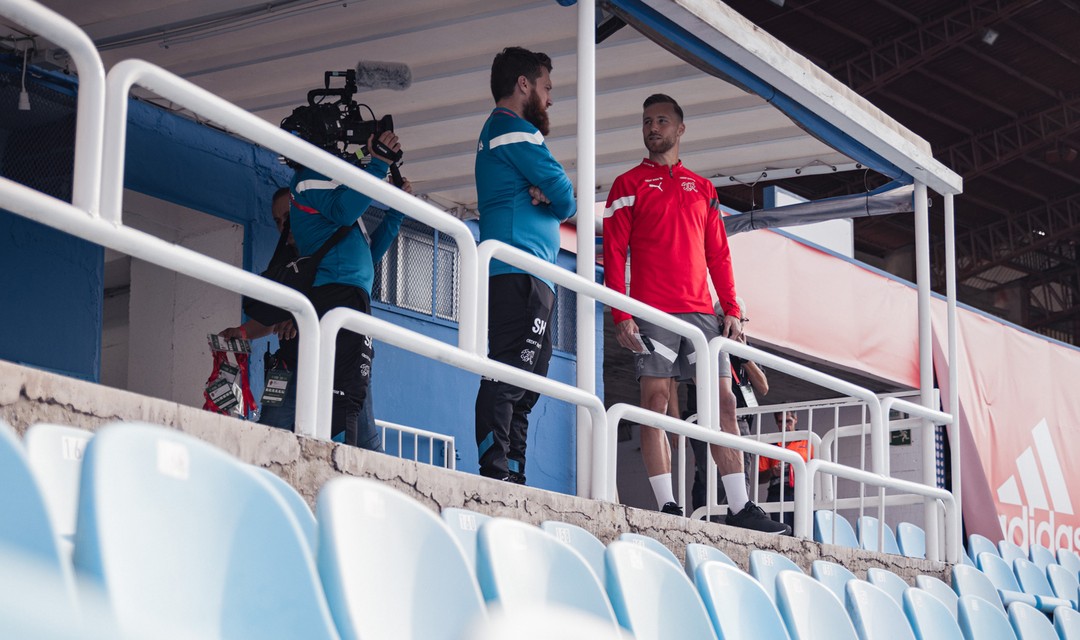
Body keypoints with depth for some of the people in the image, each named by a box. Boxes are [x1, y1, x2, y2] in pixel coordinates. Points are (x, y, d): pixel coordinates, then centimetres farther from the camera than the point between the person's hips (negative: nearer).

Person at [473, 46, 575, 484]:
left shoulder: (496, 133, 29)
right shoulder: (514, 129, -3)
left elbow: (559, 204, 24)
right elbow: (564, 197, -9)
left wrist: (543, 195, 2)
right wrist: (554, 199, 13)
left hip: (521, 279, 11)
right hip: (522, 272, -11)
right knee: (510, 373, -18)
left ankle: (512, 477, 5)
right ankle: (496, 472, -25)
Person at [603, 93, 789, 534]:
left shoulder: (702, 188, 20)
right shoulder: (629, 184, 8)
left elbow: (718, 254, 18)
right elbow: (614, 254, 0)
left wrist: (731, 310, 8)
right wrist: (620, 315, -10)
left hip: (702, 312, 4)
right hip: (652, 312, -4)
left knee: (723, 401, -1)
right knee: (656, 401, -7)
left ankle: (740, 508, -1)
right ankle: (666, 506, -7)